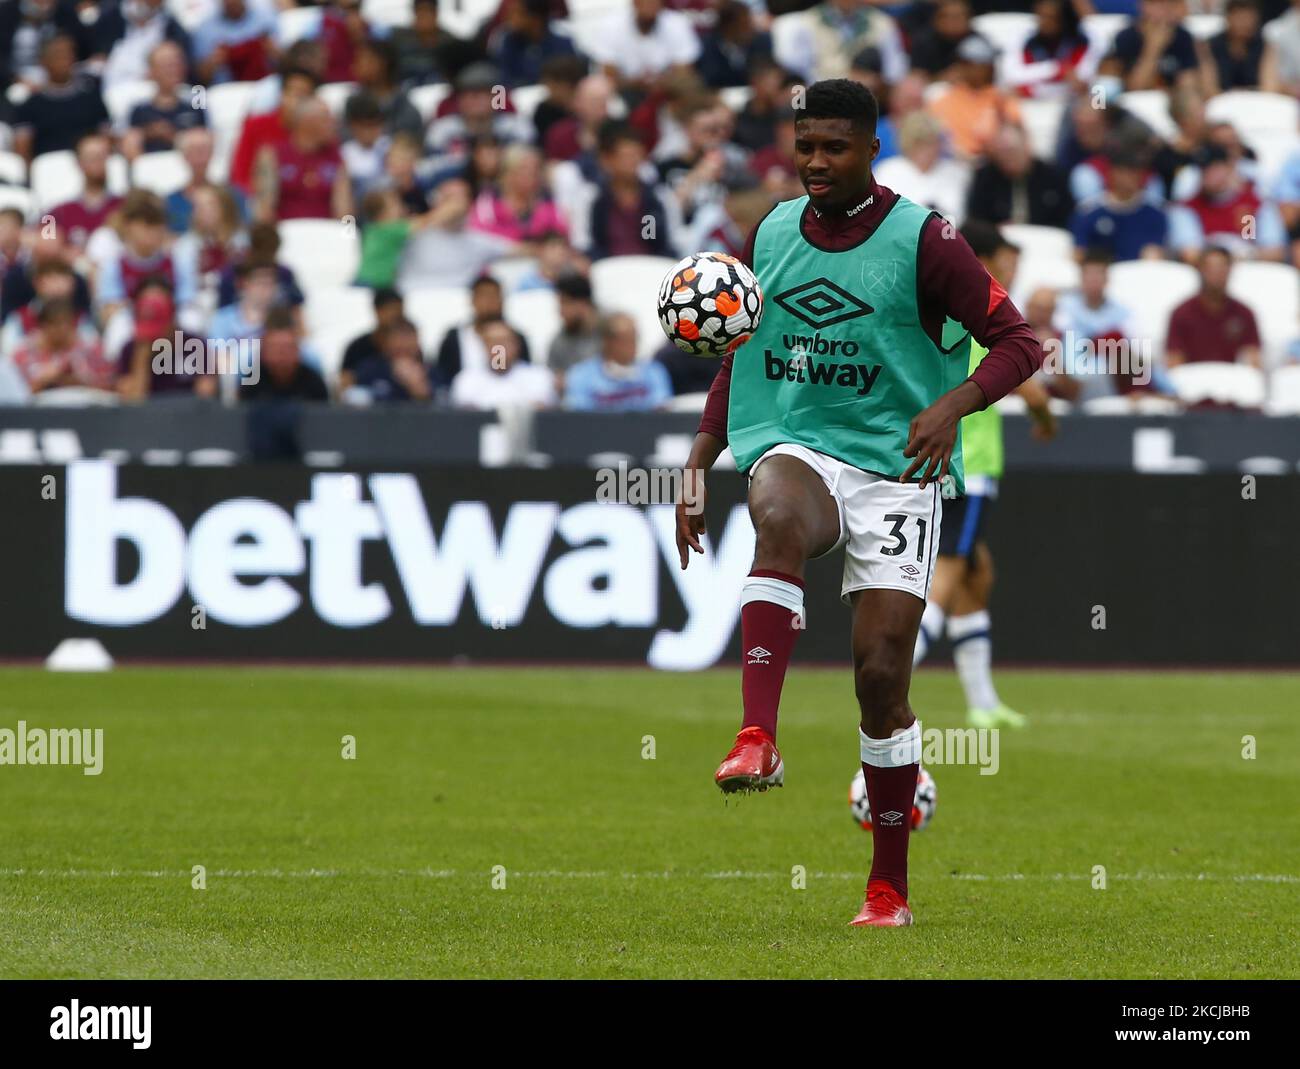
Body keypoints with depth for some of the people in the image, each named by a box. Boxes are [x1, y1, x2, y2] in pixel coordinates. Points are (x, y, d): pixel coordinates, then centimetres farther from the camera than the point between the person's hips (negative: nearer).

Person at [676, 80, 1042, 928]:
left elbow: (1018, 344, -6)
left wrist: (953, 404, -24)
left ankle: (890, 887, 9)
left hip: (895, 467, -2)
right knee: (781, 522, -36)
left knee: (882, 675, -6)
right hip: (794, 447, 2)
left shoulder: (922, 240, -4)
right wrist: (698, 464, 15)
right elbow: (738, 359, 23)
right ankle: (758, 741, -49)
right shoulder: (770, 236, 10)